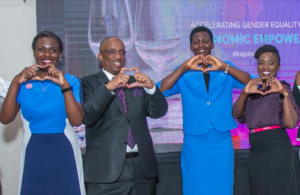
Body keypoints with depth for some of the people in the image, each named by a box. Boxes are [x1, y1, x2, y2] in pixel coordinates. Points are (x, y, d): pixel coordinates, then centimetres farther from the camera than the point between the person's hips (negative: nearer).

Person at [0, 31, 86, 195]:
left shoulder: (71, 81, -1)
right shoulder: (23, 82, 3)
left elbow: (77, 120, -13)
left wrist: (64, 86, -21)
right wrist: (15, 83, -16)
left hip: (63, 152, -1)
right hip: (33, 153, 1)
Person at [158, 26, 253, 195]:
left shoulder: (226, 71, 7)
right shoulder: (184, 74, 3)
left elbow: (251, 83, -8)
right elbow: (160, 90, -11)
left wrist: (223, 67, -19)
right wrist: (185, 67, -18)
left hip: (222, 141, 1)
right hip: (195, 142, -1)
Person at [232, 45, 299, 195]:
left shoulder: (281, 88, -3)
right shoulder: (254, 91, 15)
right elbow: (237, 115, 2)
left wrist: (284, 92, -22)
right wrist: (244, 93, -13)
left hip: (277, 151, -6)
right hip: (256, 153, 6)